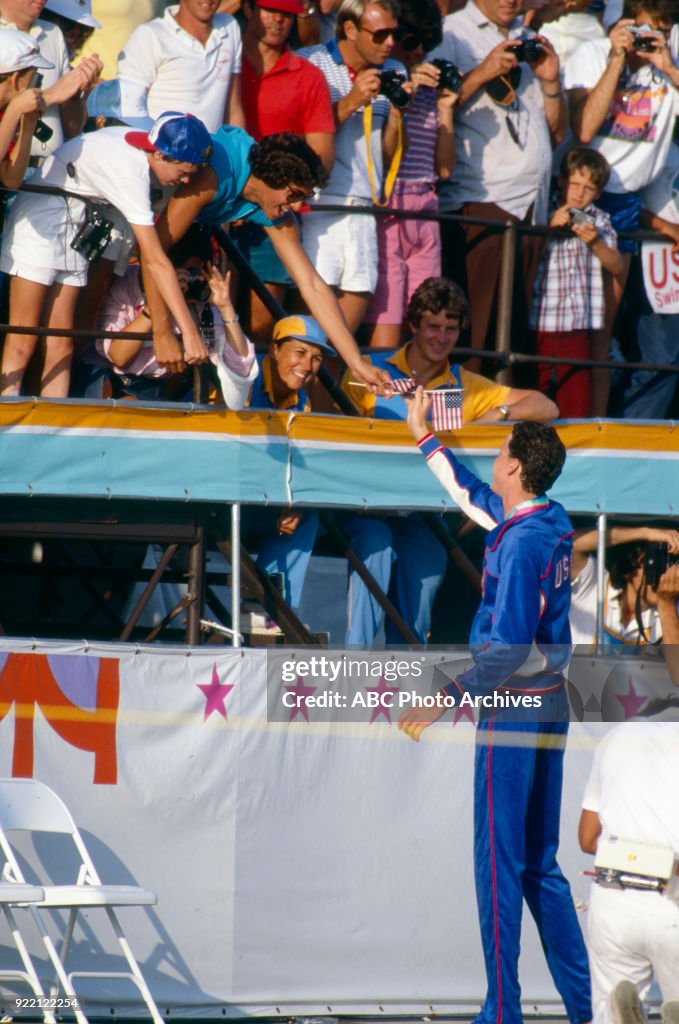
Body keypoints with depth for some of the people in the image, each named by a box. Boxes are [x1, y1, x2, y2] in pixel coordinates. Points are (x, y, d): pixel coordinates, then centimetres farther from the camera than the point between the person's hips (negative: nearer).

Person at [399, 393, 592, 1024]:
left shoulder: (522, 543, -19)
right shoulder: (553, 523, 8)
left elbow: (507, 647, -24)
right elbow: (470, 492, 27)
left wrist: (446, 697, -24)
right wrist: (422, 434, 36)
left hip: (512, 708, -9)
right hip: (550, 709, 9)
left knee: (499, 861, -5)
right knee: (540, 865, 13)